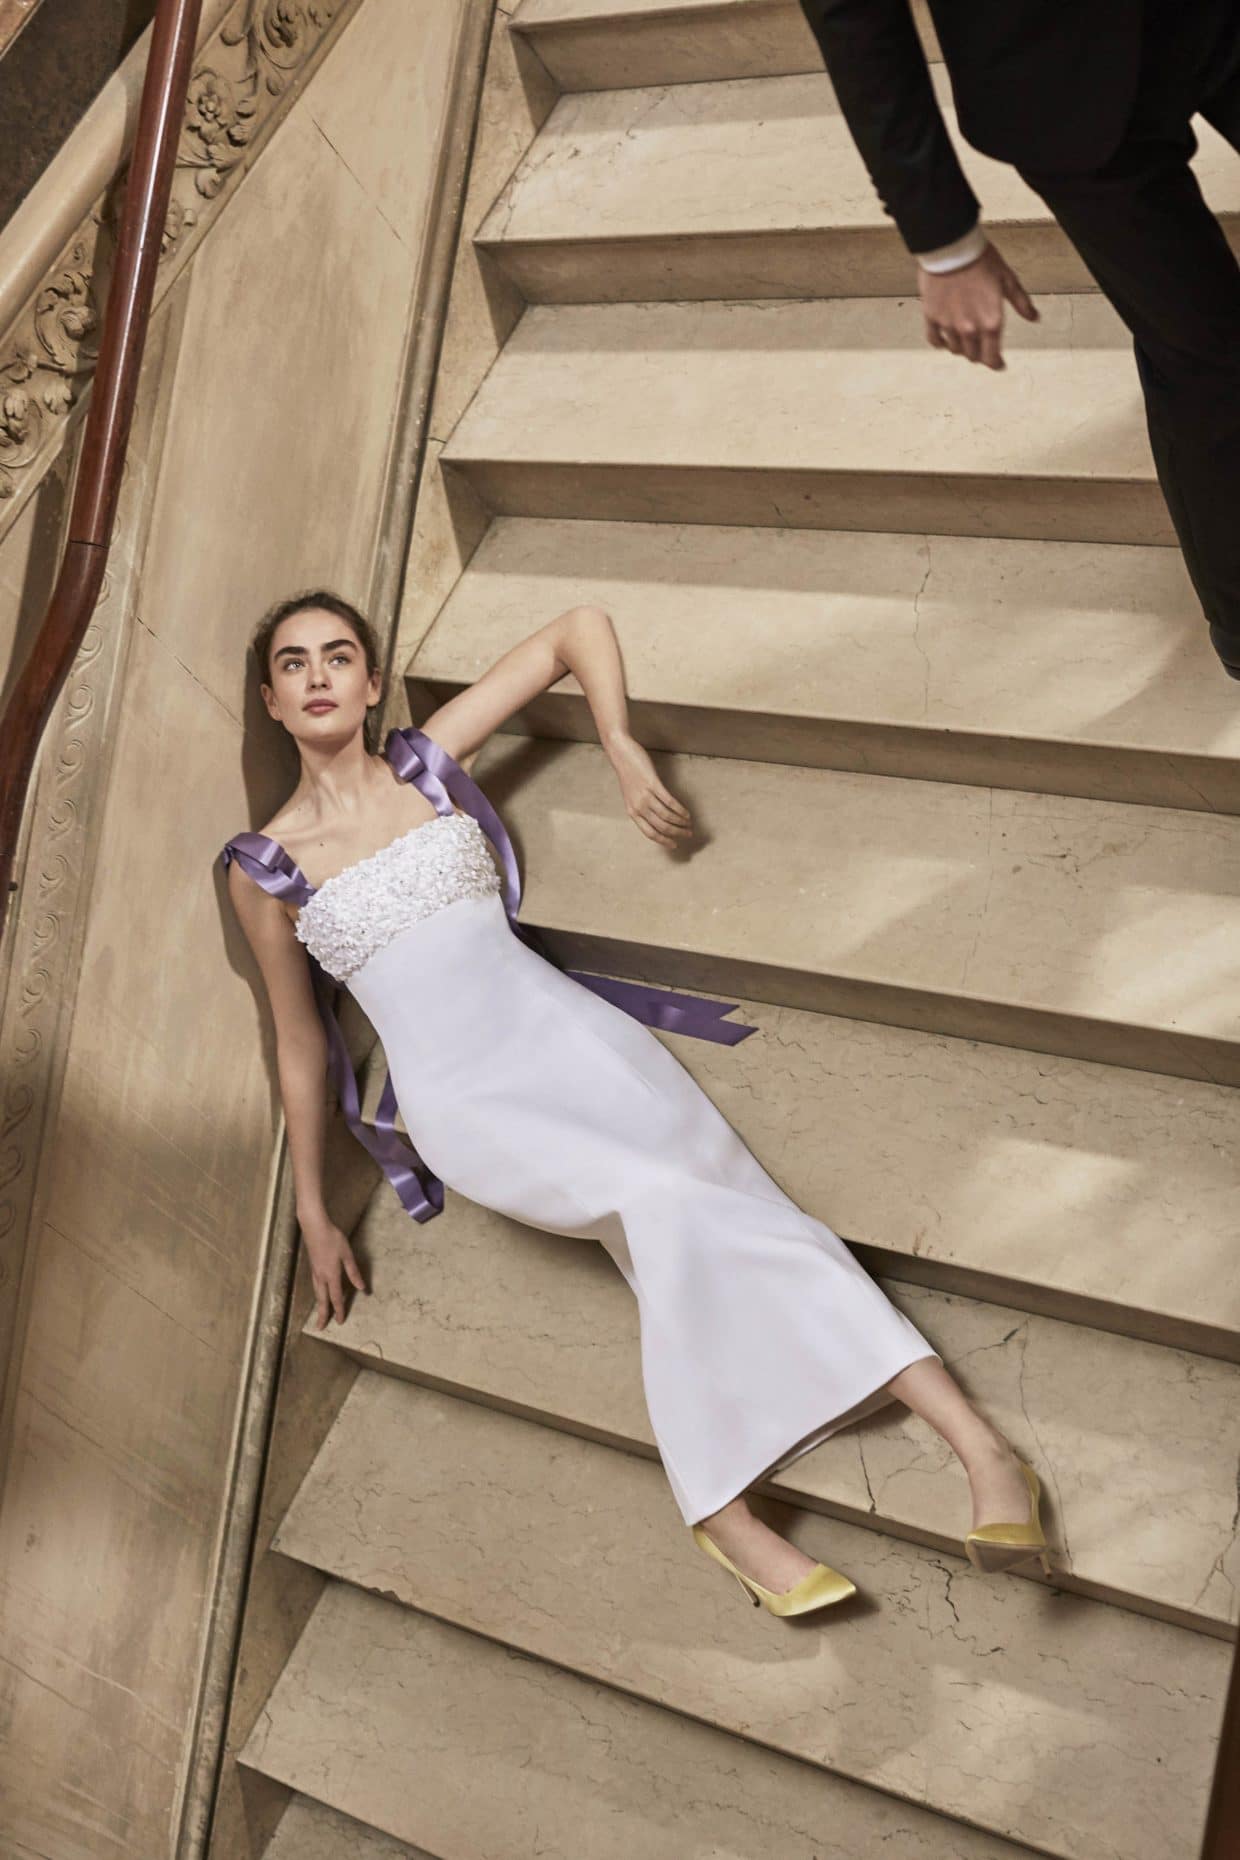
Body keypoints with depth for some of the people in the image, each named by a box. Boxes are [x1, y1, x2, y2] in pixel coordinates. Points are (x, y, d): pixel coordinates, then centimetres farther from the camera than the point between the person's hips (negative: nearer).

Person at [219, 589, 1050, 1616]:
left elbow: (580, 627, 15)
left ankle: (978, 1442, -31)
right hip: (462, 1097, -2)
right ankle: (728, 1511, -25)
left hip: (558, 1028, 2)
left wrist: (623, 749, 6)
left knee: (720, 1200, -23)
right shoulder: (264, 867, 6)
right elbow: (300, 1044, 13)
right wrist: (313, 1215, 15)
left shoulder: (428, 758, 8)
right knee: (653, 1196, -30)